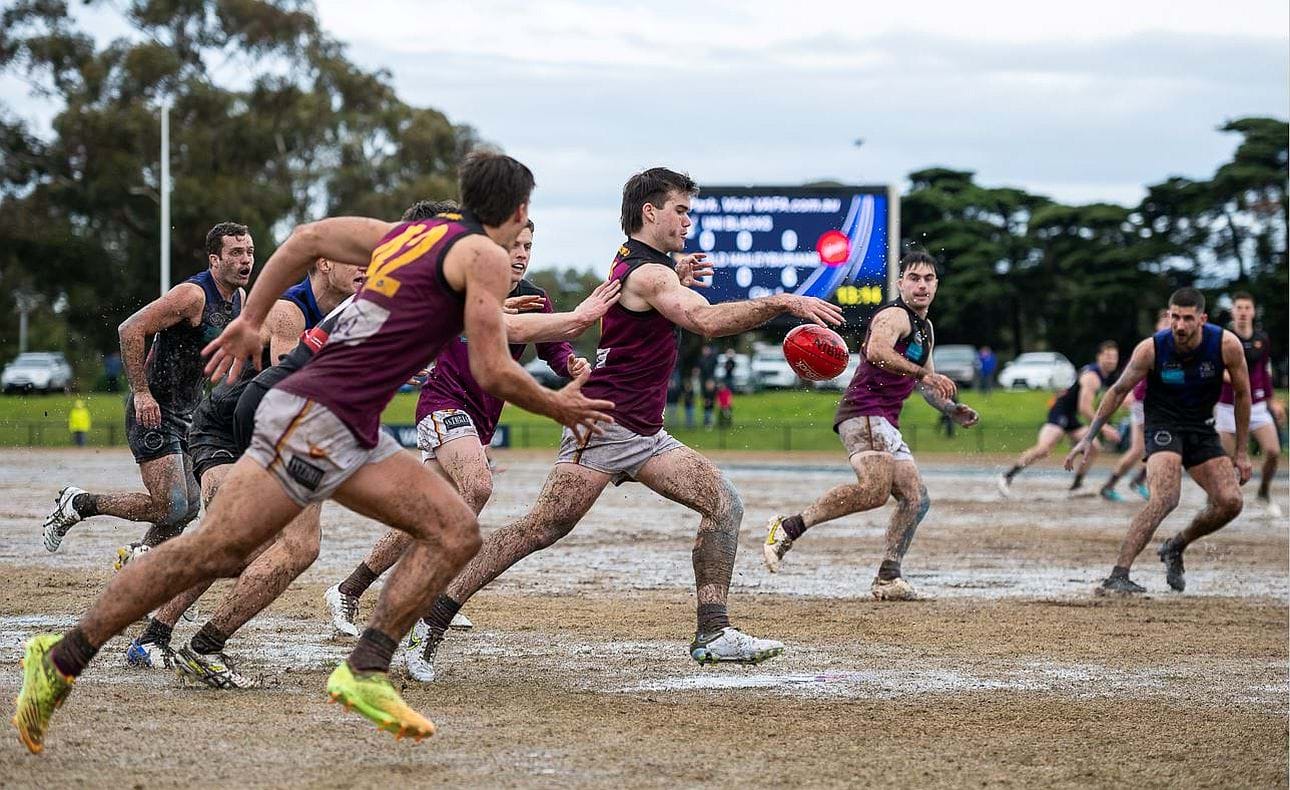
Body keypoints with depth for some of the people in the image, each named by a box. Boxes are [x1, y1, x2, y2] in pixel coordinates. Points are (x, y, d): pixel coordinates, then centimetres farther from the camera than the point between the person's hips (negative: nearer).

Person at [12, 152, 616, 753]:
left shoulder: (406, 233, 21)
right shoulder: (485, 255, -4)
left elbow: (308, 238, 24)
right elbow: (493, 372, -6)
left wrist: (250, 319, 27)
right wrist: (560, 407, 9)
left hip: (352, 434, 9)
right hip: (314, 415, -9)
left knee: (456, 531, 0)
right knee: (213, 552, -8)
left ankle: (365, 671, -7)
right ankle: (62, 659, -3)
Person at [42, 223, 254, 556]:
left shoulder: (238, 299, 9)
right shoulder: (193, 295, -19)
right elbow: (130, 329, -23)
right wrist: (141, 392, -25)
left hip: (184, 415, 9)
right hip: (153, 412, -9)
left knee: (189, 507, 9)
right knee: (171, 508, -15)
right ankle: (78, 504, -1)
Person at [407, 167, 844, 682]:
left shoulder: (633, 263, 18)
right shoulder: (648, 273, -13)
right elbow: (707, 322, -30)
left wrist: (678, 278, 29)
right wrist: (784, 302, -30)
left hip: (644, 435, 10)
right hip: (606, 424, -10)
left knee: (724, 504, -1)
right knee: (543, 528, -15)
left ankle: (713, 633, -4)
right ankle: (434, 618, -12)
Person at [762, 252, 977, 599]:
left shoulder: (925, 328, 24)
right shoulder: (895, 316, -8)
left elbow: (926, 384, 37)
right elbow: (877, 351, -30)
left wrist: (953, 411, 23)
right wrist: (922, 373, -31)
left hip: (885, 423, 10)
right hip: (863, 414, -10)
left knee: (916, 498, 6)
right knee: (874, 489, -30)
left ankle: (888, 579, 9)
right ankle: (788, 528, -25)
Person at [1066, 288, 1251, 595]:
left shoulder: (1227, 345, -16)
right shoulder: (1151, 349, -19)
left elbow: (1242, 394, -1)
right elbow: (1119, 391, -5)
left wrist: (1240, 452, 2)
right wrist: (1088, 437, -8)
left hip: (1202, 430, 4)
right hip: (1162, 426, -4)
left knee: (1230, 501, -12)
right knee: (1165, 498, -28)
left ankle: (1175, 548, 16)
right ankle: (1117, 577, -33)